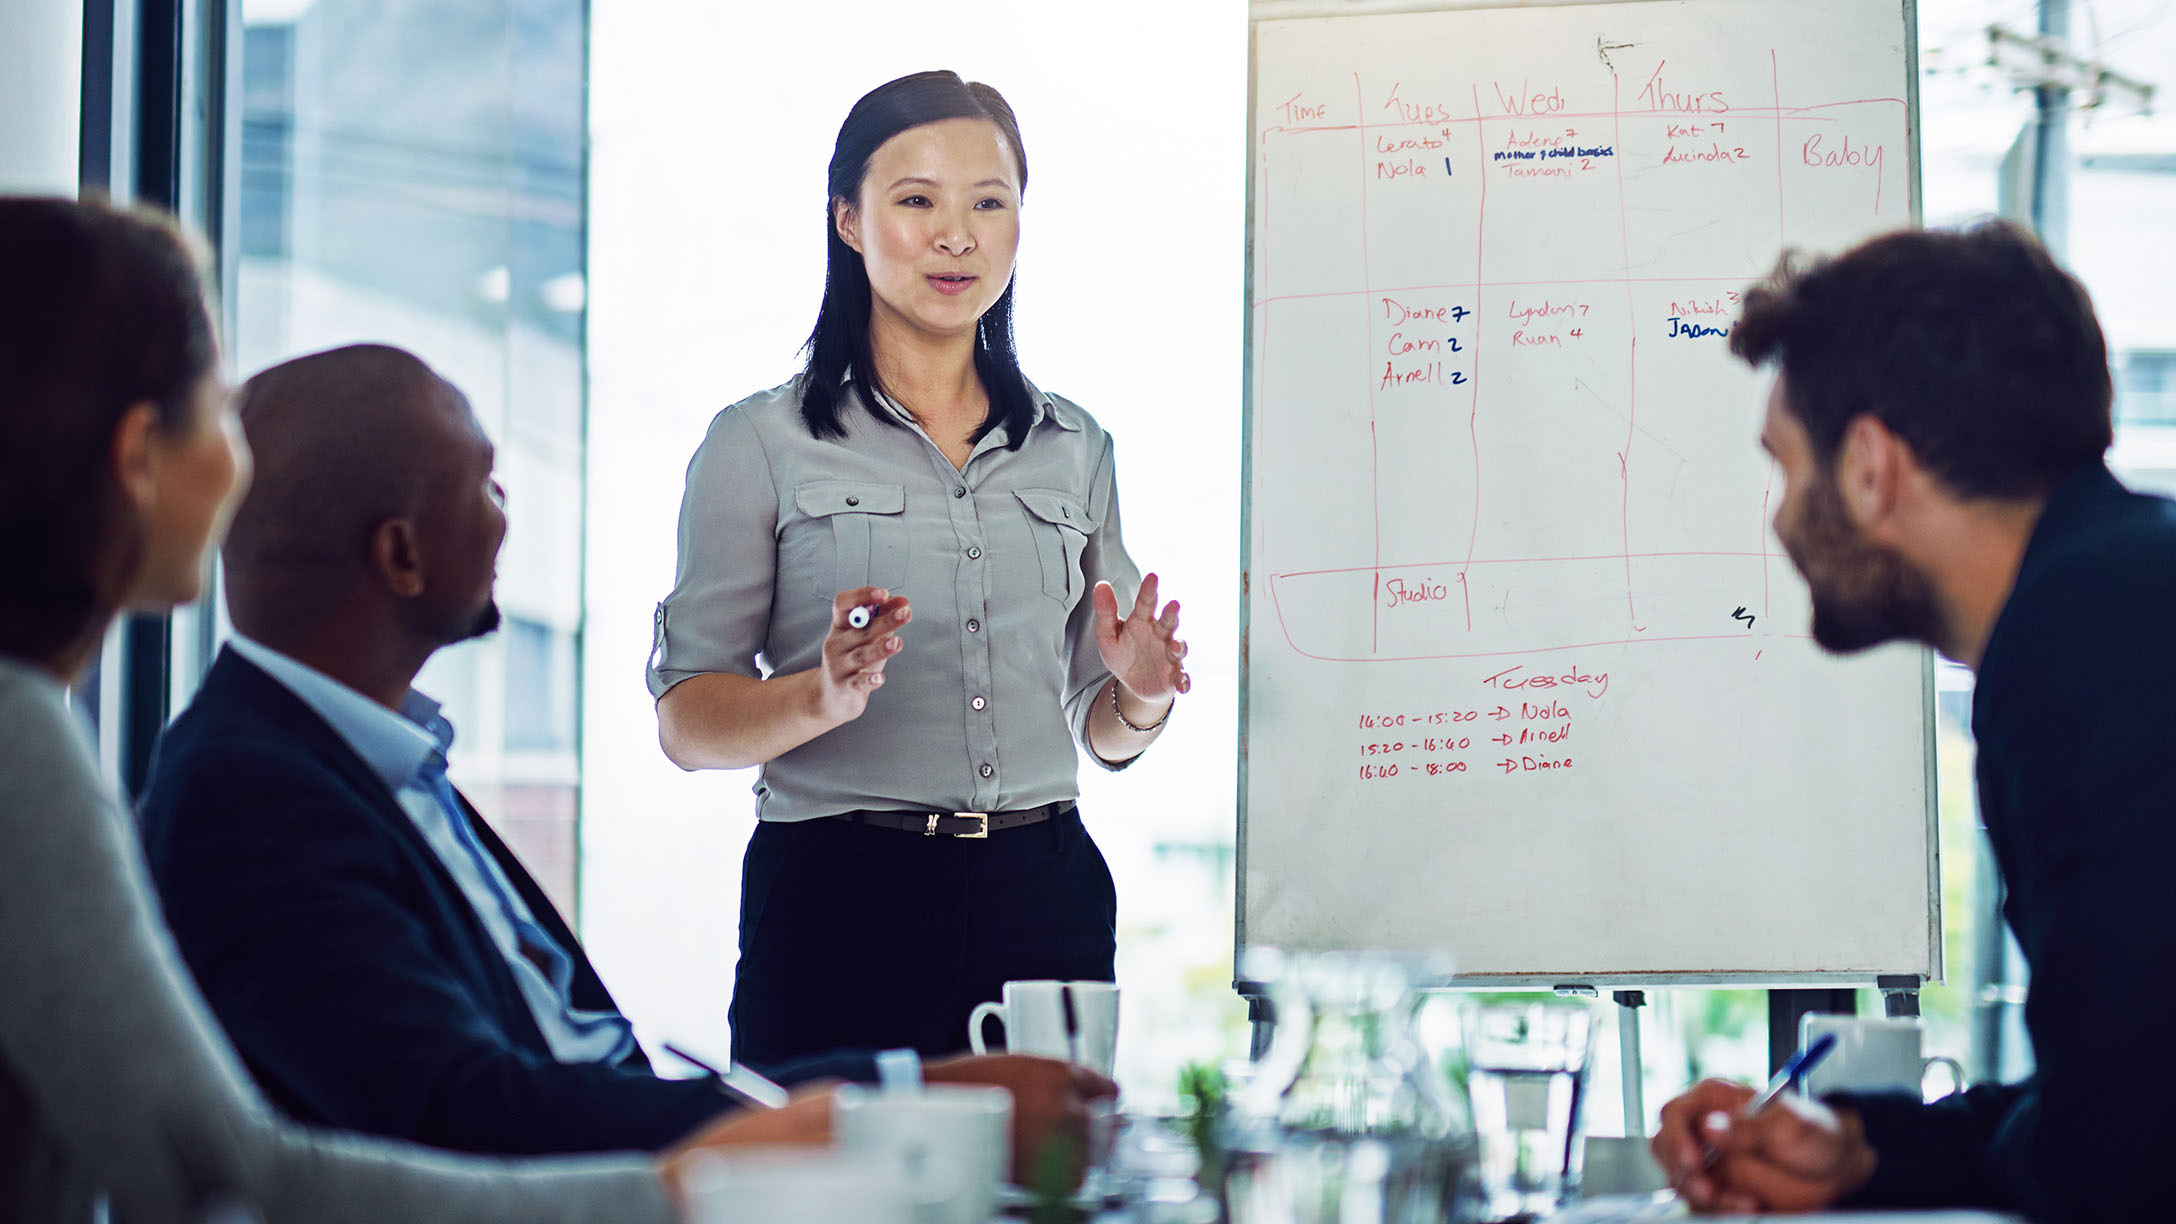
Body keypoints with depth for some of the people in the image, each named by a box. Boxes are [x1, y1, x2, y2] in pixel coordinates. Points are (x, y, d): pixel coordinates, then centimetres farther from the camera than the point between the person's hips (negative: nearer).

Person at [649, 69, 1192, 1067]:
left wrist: (1141, 698, -3)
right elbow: (686, 722, -3)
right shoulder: (762, 443, 2)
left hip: (1044, 902, 3)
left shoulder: (1074, 448, 14)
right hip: (841, 899, -3)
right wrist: (824, 695, -20)